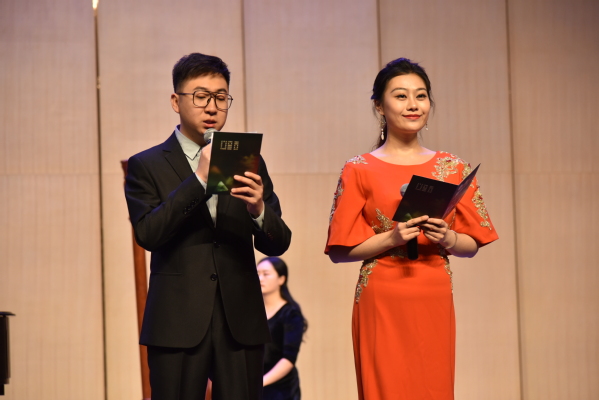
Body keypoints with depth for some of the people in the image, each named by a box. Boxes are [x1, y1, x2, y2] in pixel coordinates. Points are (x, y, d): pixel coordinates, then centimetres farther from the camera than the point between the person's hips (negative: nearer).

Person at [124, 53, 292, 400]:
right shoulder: (146, 166, 3)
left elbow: (278, 244, 6)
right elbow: (148, 234, -12)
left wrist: (258, 210, -16)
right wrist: (199, 179, -17)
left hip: (241, 322, 2)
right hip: (177, 323, -2)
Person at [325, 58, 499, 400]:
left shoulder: (453, 169, 10)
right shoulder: (360, 170, 1)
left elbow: (472, 245, 11)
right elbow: (341, 250, -2)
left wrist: (447, 238, -9)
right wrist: (392, 238, -15)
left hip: (435, 302, 3)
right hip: (383, 303, -3)